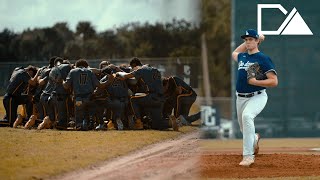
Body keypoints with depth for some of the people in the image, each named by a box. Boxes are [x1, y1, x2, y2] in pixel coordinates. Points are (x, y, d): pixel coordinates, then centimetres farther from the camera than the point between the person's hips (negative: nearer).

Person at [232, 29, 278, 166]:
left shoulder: (263, 59, -10)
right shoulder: (242, 57, 10)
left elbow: (274, 81, -13)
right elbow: (234, 53, 37)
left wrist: (255, 82, -23)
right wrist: (247, 42, 26)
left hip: (257, 97, -7)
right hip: (241, 98, 7)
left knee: (247, 115, -35)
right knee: (244, 129, 17)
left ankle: (248, 156, -35)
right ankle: (255, 139, 55)